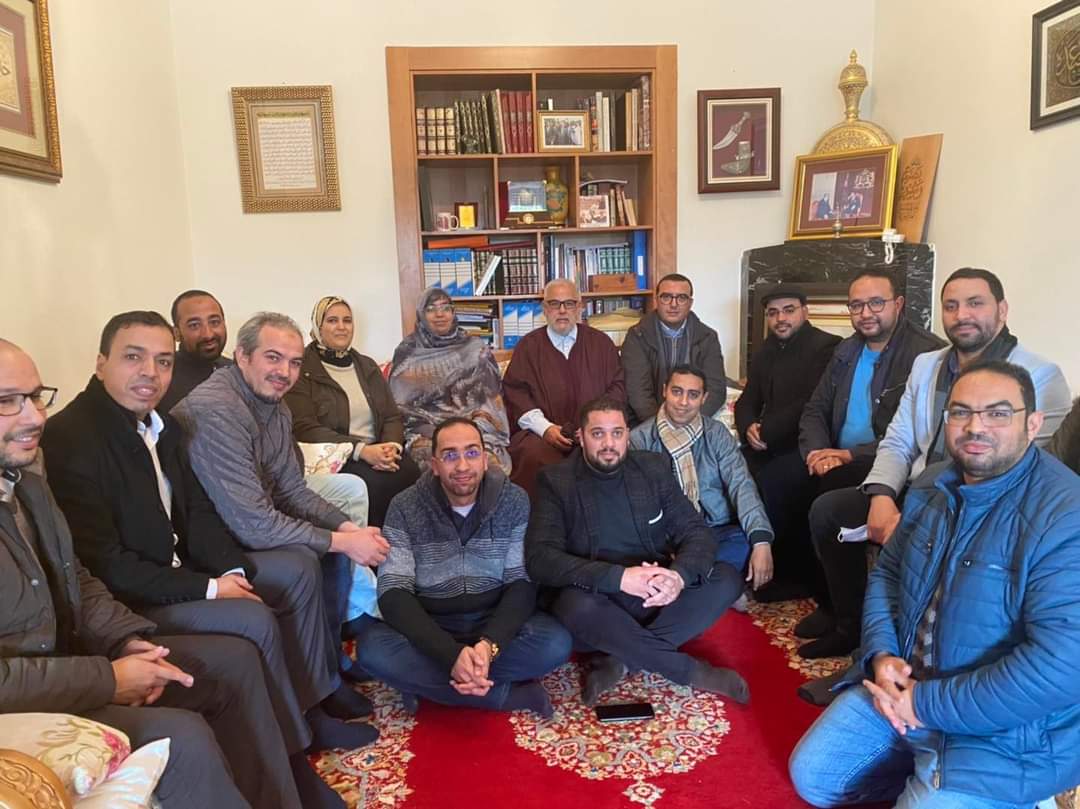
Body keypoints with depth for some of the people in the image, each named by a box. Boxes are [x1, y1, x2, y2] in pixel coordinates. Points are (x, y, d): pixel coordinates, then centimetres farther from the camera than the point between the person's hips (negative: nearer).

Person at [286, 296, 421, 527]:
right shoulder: (301, 369, 2)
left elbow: (392, 417, 14)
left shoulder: (367, 366, 20)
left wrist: (391, 446, -11)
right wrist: (362, 450, -20)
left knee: (412, 475, -27)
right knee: (375, 483, -33)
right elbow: (305, 429, -10)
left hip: (376, 451, 5)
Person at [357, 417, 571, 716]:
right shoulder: (405, 507, -9)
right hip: (431, 628, 0)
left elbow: (522, 583, -9)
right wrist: (452, 654, -31)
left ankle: (427, 683, -15)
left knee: (556, 643, -28)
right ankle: (510, 694, -20)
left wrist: (489, 645, -29)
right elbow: (393, 593, -15)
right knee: (373, 647, -31)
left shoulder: (514, 501, -7)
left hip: (495, 624, 0)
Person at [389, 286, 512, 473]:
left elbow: (491, 397, 6)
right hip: (426, 431, -1)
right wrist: (436, 434, -10)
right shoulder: (407, 352, 9)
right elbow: (401, 405, 5)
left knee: (489, 463, -31)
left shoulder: (476, 349, 11)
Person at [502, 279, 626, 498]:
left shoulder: (600, 342, 15)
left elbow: (617, 387, 11)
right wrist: (545, 428, -11)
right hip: (541, 433, -1)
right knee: (535, 456, -33)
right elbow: (514, 391, 3)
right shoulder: (528, 345, 11)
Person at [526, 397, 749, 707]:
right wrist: (618, 577, -30)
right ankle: (691, 670, -17)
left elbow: (696, 531, -1)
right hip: (598, 600, -3)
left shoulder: (653, 468, 3)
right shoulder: (555, 481, -7)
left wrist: (680, 575, -25)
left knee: (727, 579, -18)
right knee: (576, 606, -36)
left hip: (656, 596, 3)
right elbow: (540, 559, -18)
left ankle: (620, 661, -19)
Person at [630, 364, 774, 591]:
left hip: (714, 530, 2)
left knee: (750, 542, -29)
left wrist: (761, 541, -23)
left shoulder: (717, 433, 6)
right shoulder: (640, 438, 2)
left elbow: (741, 485, -6)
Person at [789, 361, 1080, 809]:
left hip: (1002, 735, -7)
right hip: (901, 687, 7)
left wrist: (929, 706, -23)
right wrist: (881, 654, -7)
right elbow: (886, 573, 12)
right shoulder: (932, 486, 2)